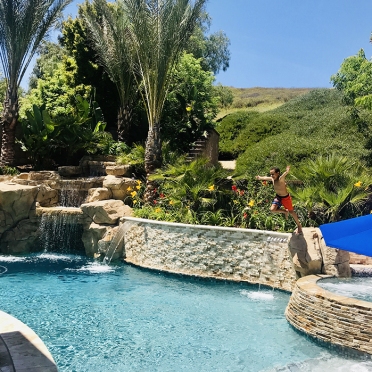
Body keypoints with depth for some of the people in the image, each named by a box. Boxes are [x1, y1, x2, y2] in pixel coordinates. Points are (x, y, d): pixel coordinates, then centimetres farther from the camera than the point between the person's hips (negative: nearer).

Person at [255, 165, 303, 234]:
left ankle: (299, 226, 31)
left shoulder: (281, 178, -29)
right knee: (272, 209, -12)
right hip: (278, 197, 6)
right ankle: (285, 211, 17)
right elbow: (266, 178, 16)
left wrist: (287, 171, -73)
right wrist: (260, 178, 33)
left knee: (291, 212, 10)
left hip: (285, 197, -6)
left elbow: (284, 174, -52)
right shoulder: (272, 179, -7)